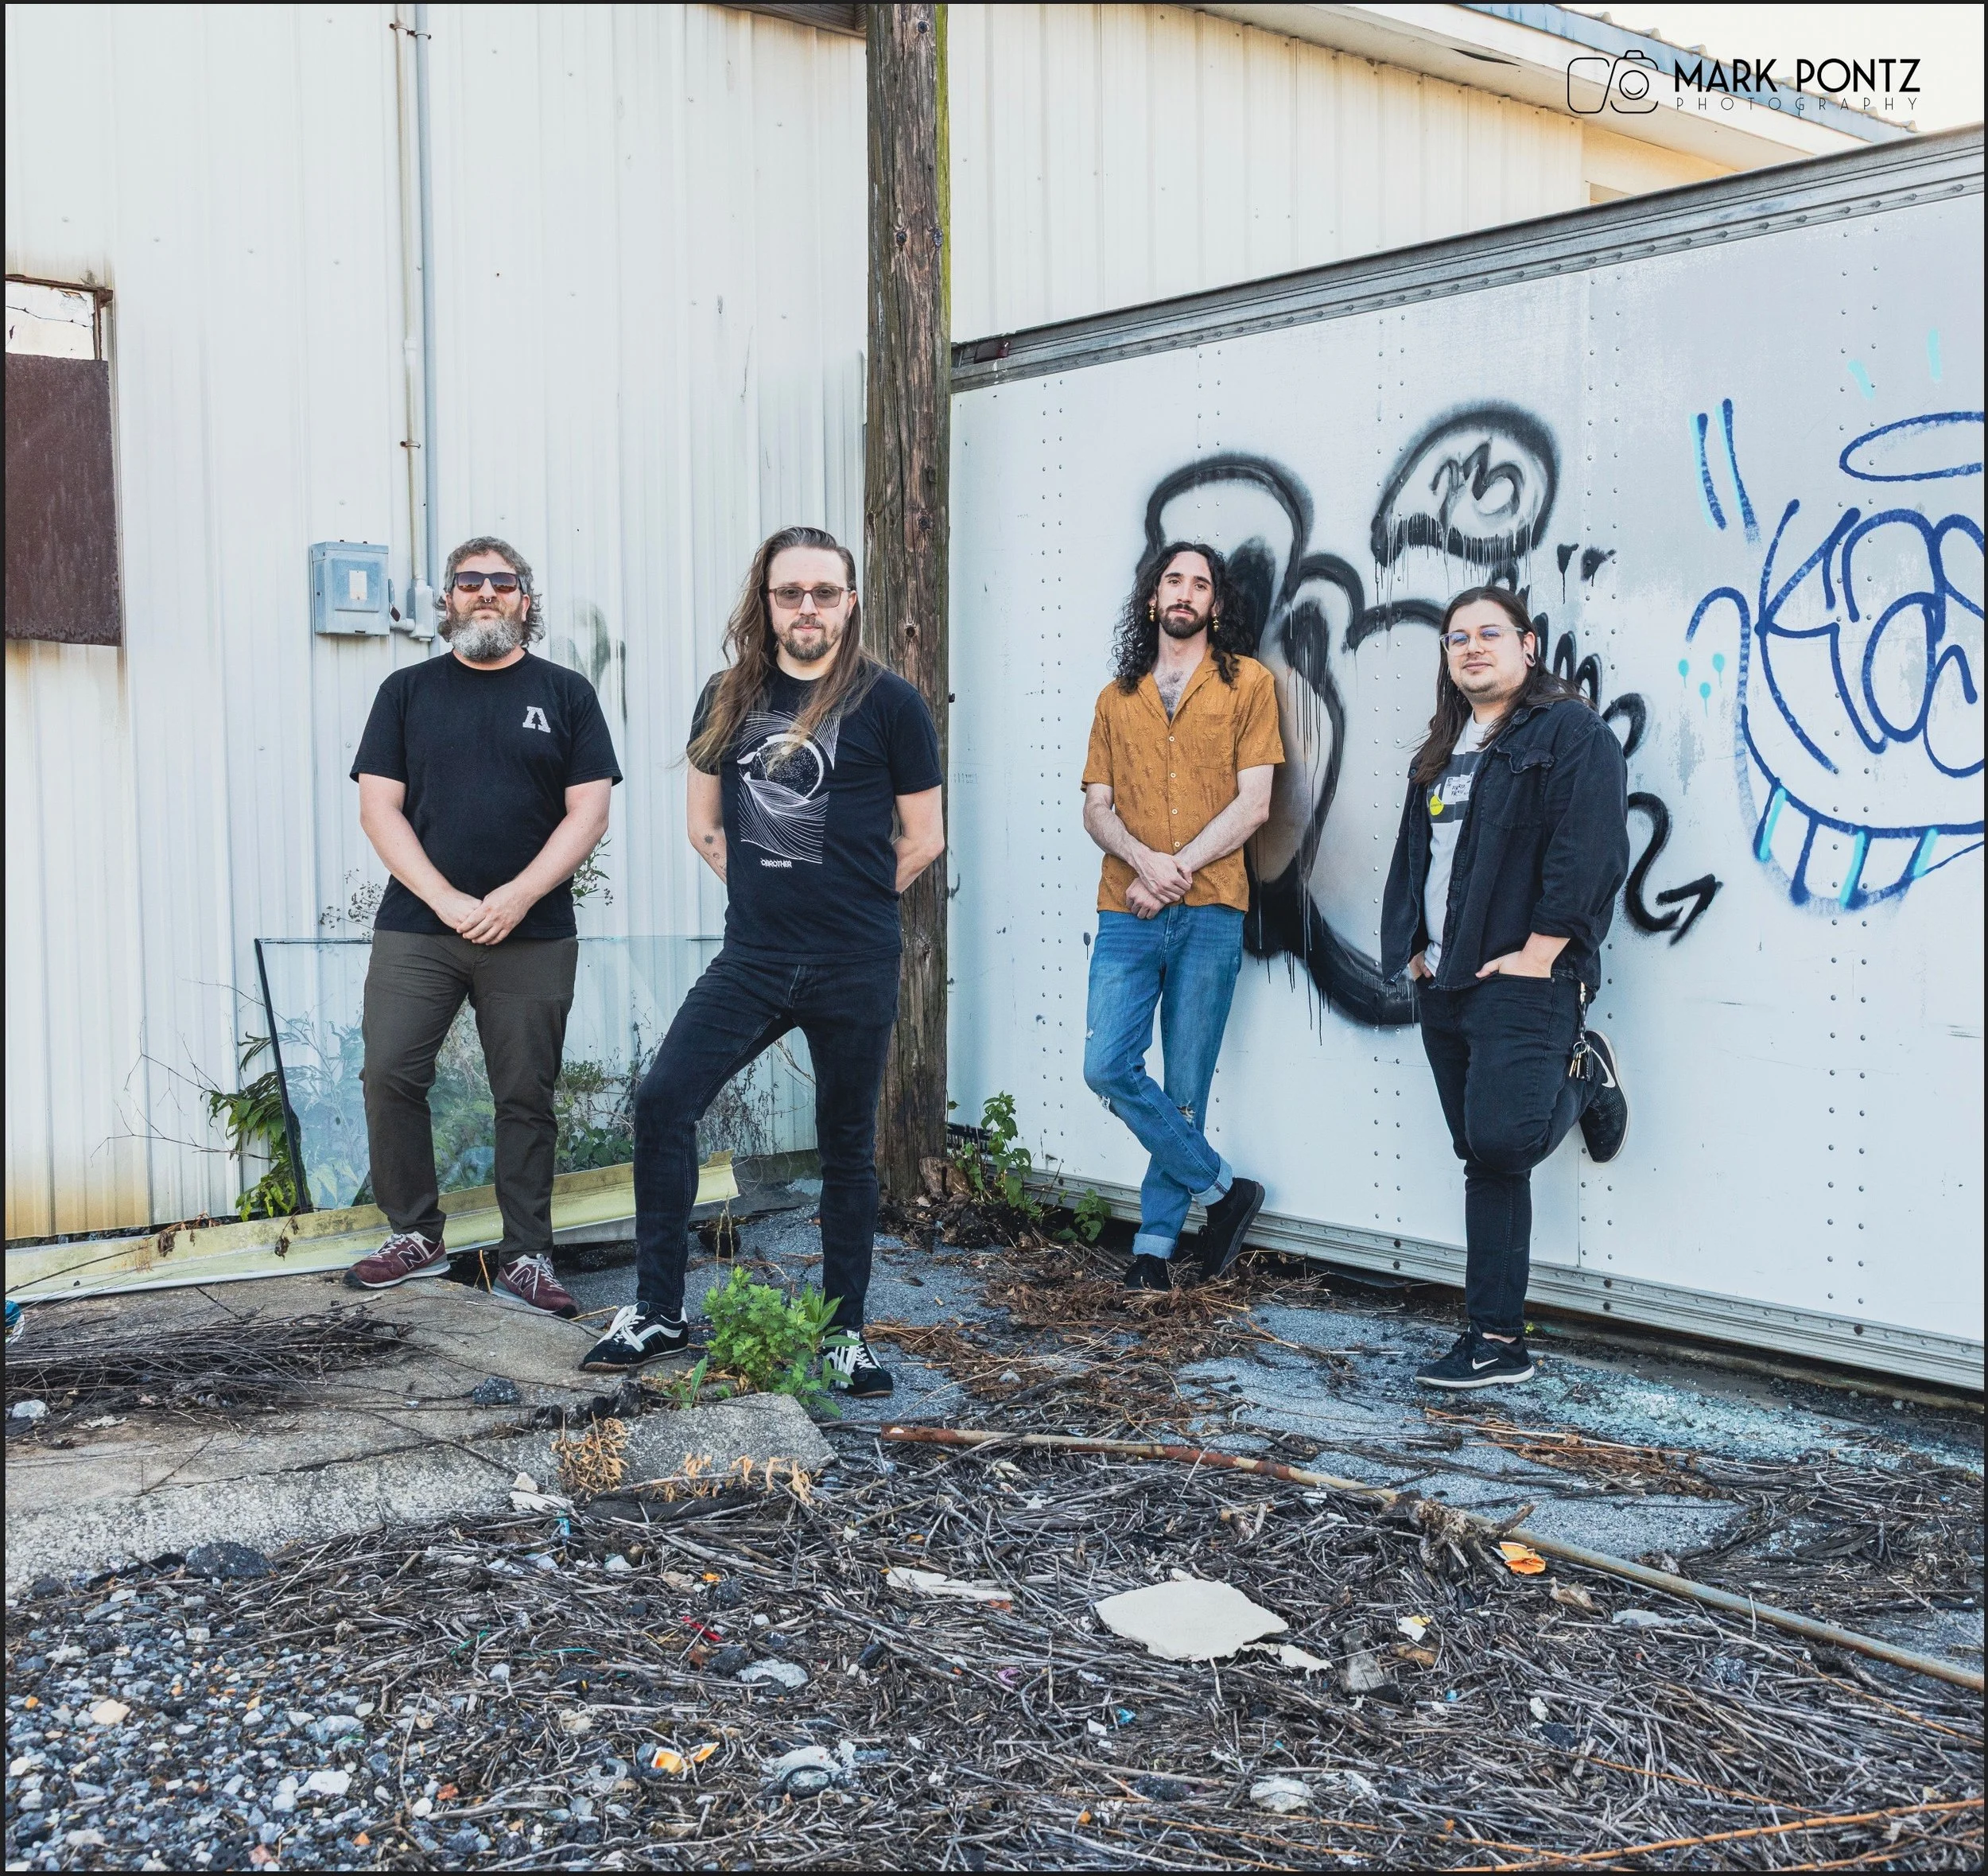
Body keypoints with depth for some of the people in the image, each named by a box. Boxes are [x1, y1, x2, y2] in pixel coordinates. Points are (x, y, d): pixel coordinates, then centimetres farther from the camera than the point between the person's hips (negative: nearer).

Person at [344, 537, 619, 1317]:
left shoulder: (566, 694, 7)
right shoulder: (408, 690, 10)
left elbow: (588, 812, 1)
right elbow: (379, 808, 3)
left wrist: (516, 898, -11)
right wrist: (448, 901, -9)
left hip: (531, 936, -1)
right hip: (416, 929, 1)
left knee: (526, 1097, 2)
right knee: (389, 1076, -5)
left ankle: (524, 1258, 10)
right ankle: (415, 1236, 11)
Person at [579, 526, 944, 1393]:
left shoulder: (888, 702, -4)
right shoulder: (729, 697, 8)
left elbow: (923, 839, 2)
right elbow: (704, 824, 17)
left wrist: (844, 901, 8)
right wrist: (769, 896, 10)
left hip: (854, 970, -3)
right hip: (750, 960, 3)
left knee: (847, 1144, 7)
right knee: (662, 1101, -8)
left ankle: (845, 1331, 19)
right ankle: (658, 1312, 4)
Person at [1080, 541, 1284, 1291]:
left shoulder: (1248, 683, 6)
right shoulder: (1117, 697, 16)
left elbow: (1252, 803, -2)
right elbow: (1096, 807, 9)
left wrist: (1176, 871, -10)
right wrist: (1146, 860, -11)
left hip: (1209, 914, -3)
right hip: (1126, 914, 3)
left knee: (1186, 1088, 1)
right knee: (1108, 1067, -8)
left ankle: (1155, 1242, 12)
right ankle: (1222, 1188, 8)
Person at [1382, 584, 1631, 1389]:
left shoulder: (1571, 732, -5)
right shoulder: (1442, 750, 20)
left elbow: (1590, 853, -15)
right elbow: (1413, 854, 24)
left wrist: (1539, 954, -18)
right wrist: (1413, 947, 11)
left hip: (1523, 981, -7)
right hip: (1444, 984, 7)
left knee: (1501, 1139, -19)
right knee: (1484, 1160, 8)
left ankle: (1584, 1073, 14)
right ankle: (1497, 1343, 11)